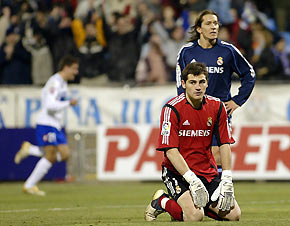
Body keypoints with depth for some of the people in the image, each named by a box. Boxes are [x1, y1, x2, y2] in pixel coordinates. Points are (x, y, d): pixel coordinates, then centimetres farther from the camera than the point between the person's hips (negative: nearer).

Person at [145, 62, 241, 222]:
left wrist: (227, 181, -6)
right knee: (194, 217, -26)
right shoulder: (172, 108, -14)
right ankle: (162, 202, 5)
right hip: (177, 171, -5)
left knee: (234, 214, -7)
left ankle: (197, 203, 18)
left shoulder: (217, 106, 2)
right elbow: (171, 150, -18)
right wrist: (192, 180, -25)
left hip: (208, 172, 5)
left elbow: (224, 144, 5)